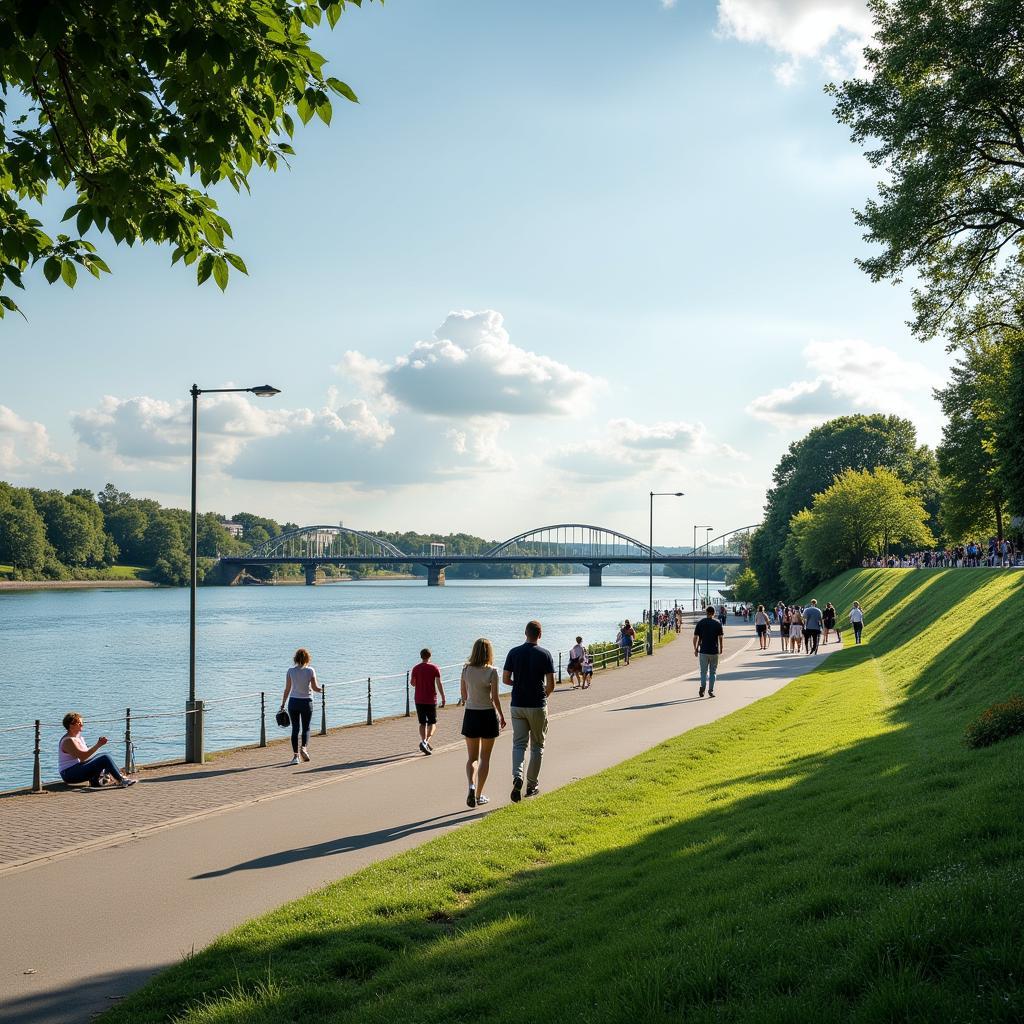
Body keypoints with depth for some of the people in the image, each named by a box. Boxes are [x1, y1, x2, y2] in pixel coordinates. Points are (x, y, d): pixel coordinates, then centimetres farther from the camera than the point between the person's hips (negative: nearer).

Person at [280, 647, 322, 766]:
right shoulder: (310, 670, -7)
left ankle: (295, 755, 5)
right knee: (306, 728, 11)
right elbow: (315, 688, -6)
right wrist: (321, 688, 16)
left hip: (293, 702, 1)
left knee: (295, 729, 7)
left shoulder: (290, 671, -3)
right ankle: (303, 747, -14)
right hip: (306, 702, -1)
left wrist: (283, 704, 6)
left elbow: (287, 690, -1)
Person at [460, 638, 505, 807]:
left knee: (472, 757, 11)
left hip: (470, 715, 3)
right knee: (485, 757, 10)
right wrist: (501, 716, 2)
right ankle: (479, 795, 13)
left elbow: (464, 695, 6)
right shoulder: (491, 671, -12)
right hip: (488, 715, -3)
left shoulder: (466, 669, -2)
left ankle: (471, 786, -14)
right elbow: (495, 698, -11)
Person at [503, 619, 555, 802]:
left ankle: (517, 777, -19)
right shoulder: (544, 654, -8)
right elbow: (551, 685, -9)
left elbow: (505, 679, 1)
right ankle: (532, 785, 16)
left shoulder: (514, 652, -1)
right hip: (537, 706, -2)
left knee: (519, 744, 6)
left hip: (517, 705, 2)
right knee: (537, 745, 12)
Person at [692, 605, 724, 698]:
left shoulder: (700, 623, 0)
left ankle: (703, 686, -13)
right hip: (714, 651, 0)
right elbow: (721, 638, -4)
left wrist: (695, 649, 10)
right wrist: (721, 649, 10)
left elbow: (695, 637, -1)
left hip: (703, 651, 0)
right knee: (713, 672, 10)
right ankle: (711, 690, 7)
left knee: (703, 671, 9)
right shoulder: (718, 623, -3)